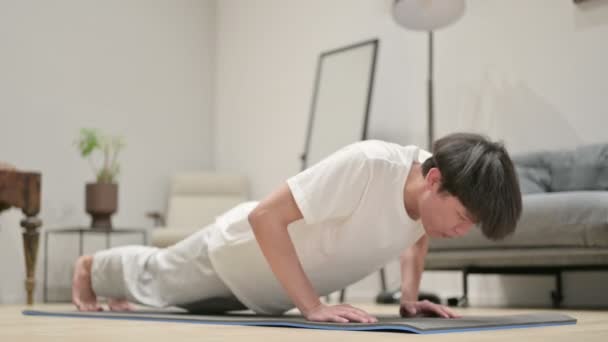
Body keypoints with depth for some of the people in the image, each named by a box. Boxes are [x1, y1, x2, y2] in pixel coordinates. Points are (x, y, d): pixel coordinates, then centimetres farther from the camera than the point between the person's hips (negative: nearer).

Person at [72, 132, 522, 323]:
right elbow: (265, 217, -41)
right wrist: (313, 307, -42)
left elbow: (417, 234, 4)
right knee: (155, 280, 26)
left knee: (177, 293, 35)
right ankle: (92, 268, 57)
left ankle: (121, 288, 63)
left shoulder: (434, 190, -21)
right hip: (239, 251, -6)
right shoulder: (367, 165, -44)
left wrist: (410, 297, -11)